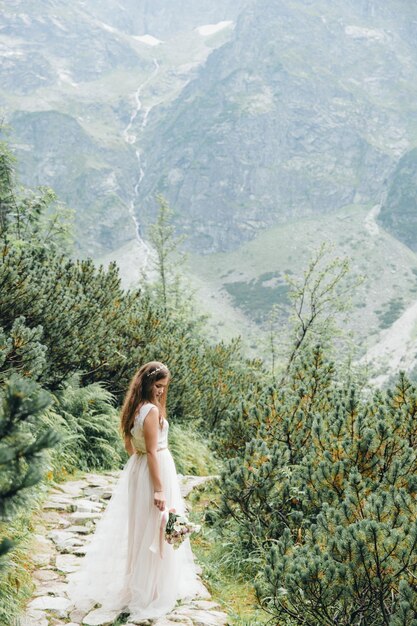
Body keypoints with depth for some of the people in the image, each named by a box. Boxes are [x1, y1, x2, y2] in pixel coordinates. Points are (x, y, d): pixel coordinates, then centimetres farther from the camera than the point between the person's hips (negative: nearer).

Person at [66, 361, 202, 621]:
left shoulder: (133, 407, 5)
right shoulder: (152, 410, -22)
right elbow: (152, 452, -24)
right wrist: (159, 489, -22)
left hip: (136, 469, 9)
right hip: (156, 471, -9)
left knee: (135, 527, 20)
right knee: (154, 532, 3)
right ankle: (152, 591, 15)